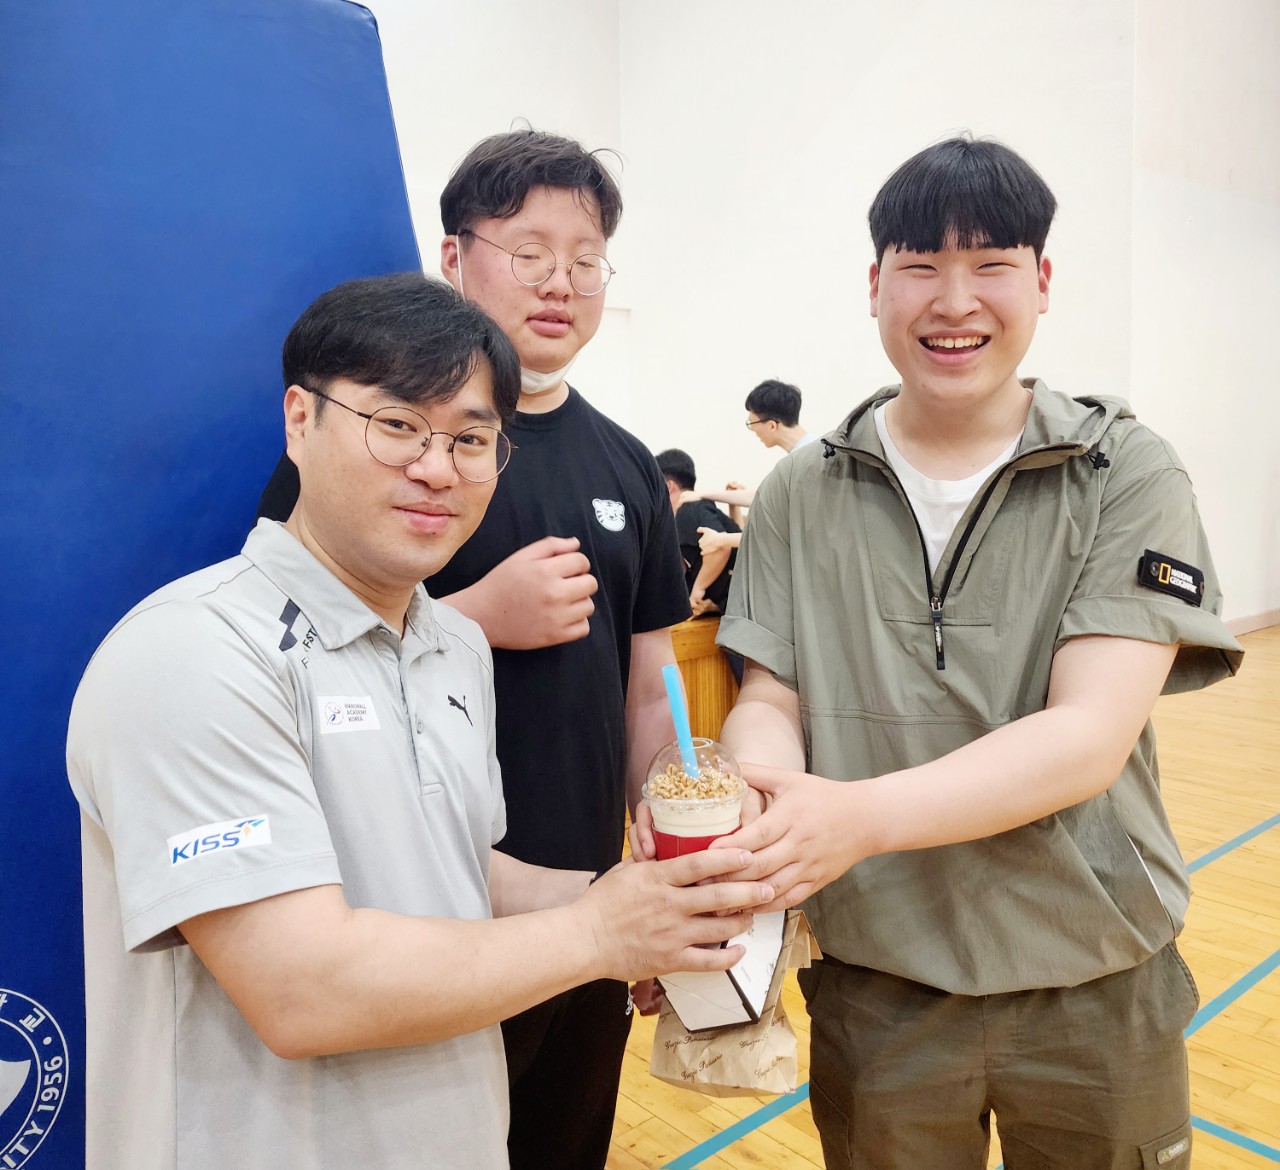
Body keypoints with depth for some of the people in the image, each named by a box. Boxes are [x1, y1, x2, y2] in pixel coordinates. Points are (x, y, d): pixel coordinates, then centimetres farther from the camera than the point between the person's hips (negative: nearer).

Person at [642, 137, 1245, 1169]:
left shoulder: (1130, 479, -8)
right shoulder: (802, 493, -1)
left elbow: (1092, 735, -18)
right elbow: (771, 701, -2)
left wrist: (861, 814, -33)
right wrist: (761, 804, -26)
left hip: (1097, 992, 0)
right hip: (873, 991, 1)